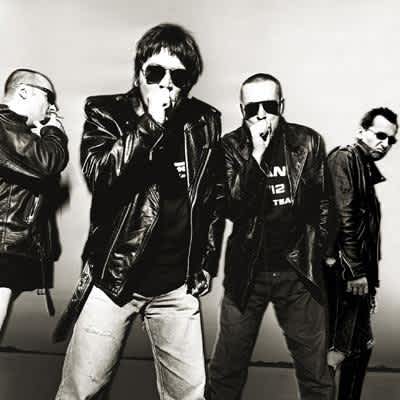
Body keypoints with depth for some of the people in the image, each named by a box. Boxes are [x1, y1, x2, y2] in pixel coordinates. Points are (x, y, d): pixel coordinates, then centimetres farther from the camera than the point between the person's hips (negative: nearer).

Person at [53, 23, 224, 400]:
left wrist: (207, 262, 11)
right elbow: (99, 175, -21)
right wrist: (151, 123, -23)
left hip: (178, 286, 3)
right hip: (112, 277, -2)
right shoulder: (105, 113, -4)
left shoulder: (204, 122, 3)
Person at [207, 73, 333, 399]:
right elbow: (233, 209, -16)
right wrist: (256, 155, -22)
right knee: (226, 372, 10)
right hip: (247, 272, 0)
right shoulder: (230, 147, -4)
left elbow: (323, 204, 8)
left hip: (299, 273, 1)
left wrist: (320, 249, 6)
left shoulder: (308, 142, -1)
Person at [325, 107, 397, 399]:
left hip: (358, 273, 10)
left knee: (362, 347, 16)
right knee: (336, 350, -7)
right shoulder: (344, 158, -8)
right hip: (342, 271, -10)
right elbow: (342, 217, -17)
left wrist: (370, 277, 13)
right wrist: (355, 272, -18)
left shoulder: (368, 170, 18)